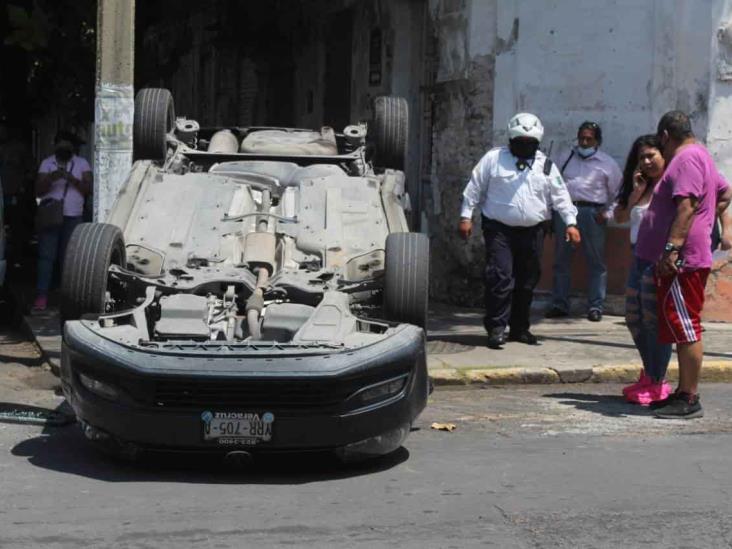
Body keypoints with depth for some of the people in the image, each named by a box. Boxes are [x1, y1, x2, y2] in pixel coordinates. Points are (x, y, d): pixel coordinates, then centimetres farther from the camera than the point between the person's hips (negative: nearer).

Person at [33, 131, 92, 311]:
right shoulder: (46, 163, 4)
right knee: (46, 256, -6)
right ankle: (41, 296, -7)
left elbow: (88, 189, -4)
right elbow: (38, 191, -1)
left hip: (73, 217, 0)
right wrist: (51, 178, -20)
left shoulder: (82, 163, 4)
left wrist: (72, 178, -19)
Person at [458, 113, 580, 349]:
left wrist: (570, 222, -1)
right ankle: (496, 328, -10)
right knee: (500, 278, -15)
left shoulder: (546, 166, 9)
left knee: (527, 282, 8)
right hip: (499, 230, -4)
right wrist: (466, 216, -1)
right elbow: (474, 188, 4)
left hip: (532, 232, 4)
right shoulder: (493, 159, 1)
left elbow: (560, 196, 9)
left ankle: (520, 328, 19)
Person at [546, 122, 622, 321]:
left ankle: (595, 307, 3)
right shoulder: (565, 158, 15)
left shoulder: (607, 163, 5)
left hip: (592, 213, -3)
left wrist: (607, 213, -4)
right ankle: (559, 305, 12)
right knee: (561, 260, 6)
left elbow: (617, 192, 7)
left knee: (596, 261, -1)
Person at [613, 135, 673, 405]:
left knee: (653, 320, -7)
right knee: (634, 318, 12)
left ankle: (657, 383, 1)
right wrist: (635, 193, 0)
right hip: (639, 258, 9)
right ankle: (649, 375, 25)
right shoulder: (642, 185, 16)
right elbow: (620, 216, 13)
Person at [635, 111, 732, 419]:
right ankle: (684, 393, 19)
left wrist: (672, 247, -28)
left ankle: (689, 400, -7)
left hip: (681, 260, -11)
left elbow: (687, 206, -24)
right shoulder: (700, 156, 21)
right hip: (683, 261, 11)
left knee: (684, 327, -9)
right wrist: (707, 221, 24)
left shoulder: (686, 158, -13)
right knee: (681, 328, 14)